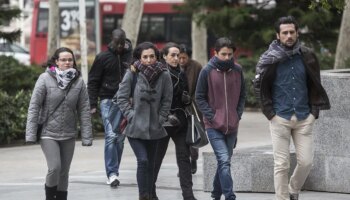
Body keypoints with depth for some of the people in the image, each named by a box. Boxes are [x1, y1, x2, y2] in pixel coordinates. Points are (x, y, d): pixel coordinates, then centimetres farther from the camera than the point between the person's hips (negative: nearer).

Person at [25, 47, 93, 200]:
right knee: (54, 168, -16)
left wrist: (86, 136, -3)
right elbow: (34, 106, -7)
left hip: (68, 135, 3)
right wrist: (31, 134, -11)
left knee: (64, 172, 8)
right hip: (48, 133, -3)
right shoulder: (45, 79, -8)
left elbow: (84, 111, 1)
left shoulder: (79, 81, -1)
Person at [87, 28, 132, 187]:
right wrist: (93, 104, -4)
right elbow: (93, 82, 2)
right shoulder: (103, 57, 0)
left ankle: (113, 172, 15)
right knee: (111, 136, -13)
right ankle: (112, 173, -14)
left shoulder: (130, 56, 4)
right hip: (108, 101, -3)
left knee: (120, 138, 6)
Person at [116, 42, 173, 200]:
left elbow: (167, 100, 3)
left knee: (150, 164, 11)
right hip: (135, 127, -3)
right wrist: (131, 115, -9)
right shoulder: (132, 74, -10)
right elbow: (121, 97, -4)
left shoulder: (163, 75, -5)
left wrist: (160, 119, -2)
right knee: (143, 161, -16)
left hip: (154, 128, 3)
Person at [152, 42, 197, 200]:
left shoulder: (181, 75, 12)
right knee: (157, 157, 5)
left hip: (180, 122, 5)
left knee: (184, 157, -2)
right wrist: (166, 116, -18)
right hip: (162, 122, -5)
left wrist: (187, 99, 2)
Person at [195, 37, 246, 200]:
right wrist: (211, 116, -10)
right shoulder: (207, 71, -6)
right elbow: (200, 97, -2)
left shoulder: (237, 70, 3)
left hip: (232, 125, 4)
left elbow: (242, 95, 14)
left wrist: (238, 115, 2)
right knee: (224, 161, -16)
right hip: (214, 126, -4)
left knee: (224, 161, 13)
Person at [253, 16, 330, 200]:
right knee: (282, 164, -1)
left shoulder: (307, 57, 2)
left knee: (306, 161, 2)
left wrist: (314, 111, 2)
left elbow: (315, 86, 10)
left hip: (304, 119, 2)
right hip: (280, 119, -2)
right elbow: (259, 87, 0)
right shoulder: (270, 59, -6)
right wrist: (270, 113, -6)